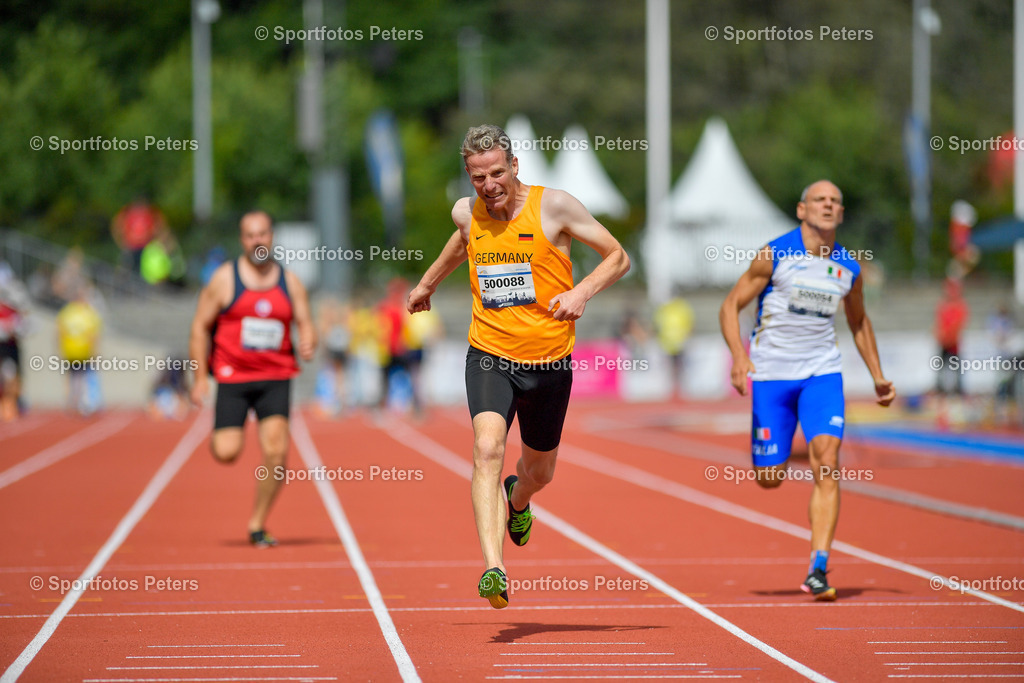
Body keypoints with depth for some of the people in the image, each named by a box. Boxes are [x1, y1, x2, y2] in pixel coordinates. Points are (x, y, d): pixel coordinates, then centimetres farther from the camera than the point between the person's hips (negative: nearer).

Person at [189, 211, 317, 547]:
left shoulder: (289, 281, 8)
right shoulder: (224, 279, 0)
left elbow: (306, 324, 8)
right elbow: (200, 327, 2)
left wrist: (308, 343, -17)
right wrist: (200, 377, -4)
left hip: (276, 377, 2)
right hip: (233, 377, -2)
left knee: (276, 450, -14)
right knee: (227, 453, -13)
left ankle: (257, 525, 2)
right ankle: (222, 433, 27)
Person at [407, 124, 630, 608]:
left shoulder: (554, 206, -9)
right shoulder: (466, 213, 1)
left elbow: (617, 257, -3)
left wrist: (583, 291, -20)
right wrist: (427, 283, 39)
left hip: (549, 360, 0)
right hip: (489, 355, 0)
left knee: (539, 469, 17)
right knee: (487, 449, -25)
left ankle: (517, 499, 57)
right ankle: (493, 569, -34)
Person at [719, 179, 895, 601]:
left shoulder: (849, 267, 4)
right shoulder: (775, 255, -7)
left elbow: (858, 322, 21)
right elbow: (730, 306, -6)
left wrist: (877, 376, 17)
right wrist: (739, 356, -22)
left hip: (822, 372, 2)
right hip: (771, 373, -2)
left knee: (827, 464, -18)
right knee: (770, 479, 0)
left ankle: (818, 570, -18)